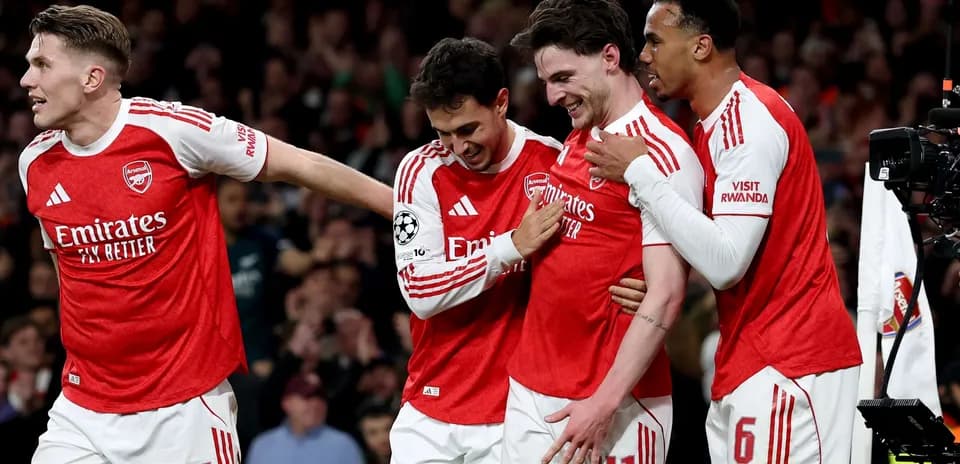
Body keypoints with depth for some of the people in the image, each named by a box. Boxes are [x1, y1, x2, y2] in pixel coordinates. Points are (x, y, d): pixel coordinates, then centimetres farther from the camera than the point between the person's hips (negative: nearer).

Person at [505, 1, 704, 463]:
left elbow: (665, 297, -18)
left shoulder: (662, 152, -13)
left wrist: (606, 403, -20)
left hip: (612, 405, -7)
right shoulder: (575, 143, 13)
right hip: (530, 391, 7)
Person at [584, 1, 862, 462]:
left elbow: (725, 263, -23)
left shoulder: (751, 121, -15)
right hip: (748, 362, 10)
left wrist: (639, 174, -18)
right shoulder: (714, 123, 16)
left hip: (785, 367, -10)